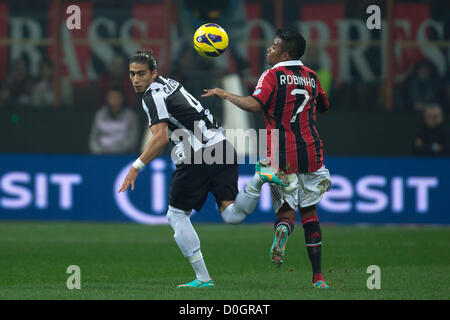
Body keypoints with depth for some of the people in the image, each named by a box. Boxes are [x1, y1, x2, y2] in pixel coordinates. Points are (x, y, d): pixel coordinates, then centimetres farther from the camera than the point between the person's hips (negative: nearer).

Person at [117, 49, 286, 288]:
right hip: (223, 147, 8)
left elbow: (160, 138, -17)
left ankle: (203, 278, 4)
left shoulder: (153, 96, -7)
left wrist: (136, 167, -14)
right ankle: (259, 180, -20)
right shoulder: (169, 83, 20)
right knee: (233, 216, 1)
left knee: (176, 215, 8)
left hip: (198, 156, -8)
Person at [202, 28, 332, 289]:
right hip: (310, 155, 4)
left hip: (282, 156, -4)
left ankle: (282, 231, -34)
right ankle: (318, 276, 7)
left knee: (286, 209, 5)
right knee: (309, 212, 12)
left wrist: (224, 94, -10)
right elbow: (324, 107, 26)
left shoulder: (273, 75, -6)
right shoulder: (310, 76, 10)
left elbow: (254, 104, -22)